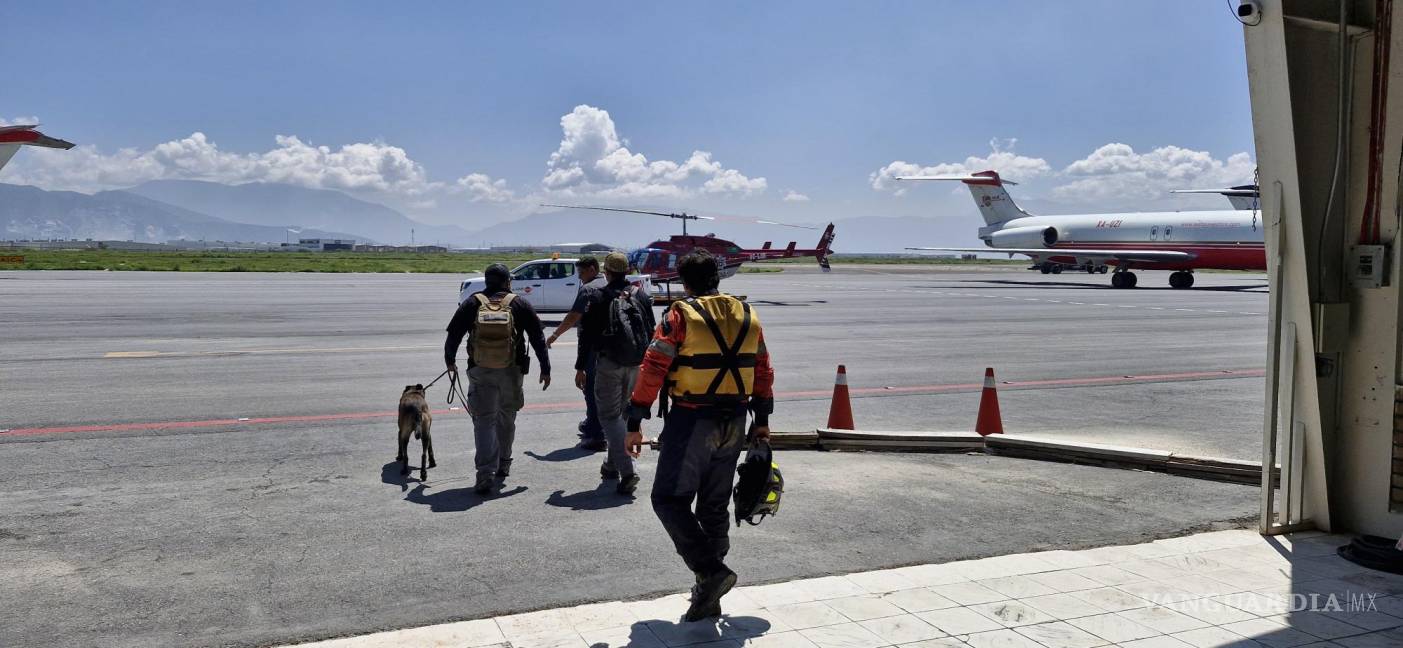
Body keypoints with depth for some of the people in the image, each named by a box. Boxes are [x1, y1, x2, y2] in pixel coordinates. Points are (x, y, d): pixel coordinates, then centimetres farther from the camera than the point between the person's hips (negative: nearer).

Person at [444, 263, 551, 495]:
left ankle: (486, 474, -10)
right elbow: (538, 337, 1)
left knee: (484, 420, 1)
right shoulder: (519, 304, 1)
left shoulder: (472, 303, 2)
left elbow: (453, 334, 6)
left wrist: (449, 360, 23)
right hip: (511, 372, 1)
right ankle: (503, 465, 31)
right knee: (507, 417, 19)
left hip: (480, 372, 0)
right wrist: (545, 369, 7)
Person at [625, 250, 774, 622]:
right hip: (733, 424, 6)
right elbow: (763, 371, 15)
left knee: (670, 500, 1)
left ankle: (711, 572, -11)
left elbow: (652, 370, -11)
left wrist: (635, 423, -6)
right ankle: (709, 597, 20)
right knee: (714, 507, 14)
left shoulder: (682, 315, -8)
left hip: (692, 422, -6)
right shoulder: (747, 316, 9)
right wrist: (761, 420, 24)